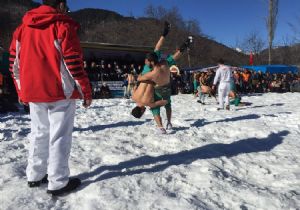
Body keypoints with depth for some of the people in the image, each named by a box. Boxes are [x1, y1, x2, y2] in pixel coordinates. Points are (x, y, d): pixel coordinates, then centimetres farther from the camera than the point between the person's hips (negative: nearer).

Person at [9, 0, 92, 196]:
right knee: (59, 136, 0)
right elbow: (74, 63, -13)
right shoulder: (63, 26, -6)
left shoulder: (22, 28, 13)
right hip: (60, 92, -6)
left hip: (33, 92, 7)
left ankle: (35, 176, 27)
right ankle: (58, 183, 7)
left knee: (39, 133, 17)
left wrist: (22, 92, 21)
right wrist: (86, 91, -6)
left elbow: (15, 64, 13)